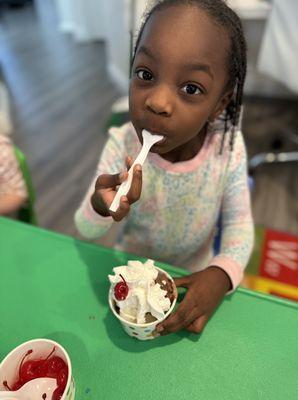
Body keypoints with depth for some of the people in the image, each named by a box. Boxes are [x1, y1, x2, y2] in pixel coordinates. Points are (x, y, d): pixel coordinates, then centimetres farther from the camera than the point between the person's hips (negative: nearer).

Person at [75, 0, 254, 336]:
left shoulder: (228, 146, -26)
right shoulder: (121, 146, -28)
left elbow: (239, 222, -14)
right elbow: (86, 230, -19)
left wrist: (223, 274, -32)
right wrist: (100, 207, -42)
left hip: (195, 275, 1)